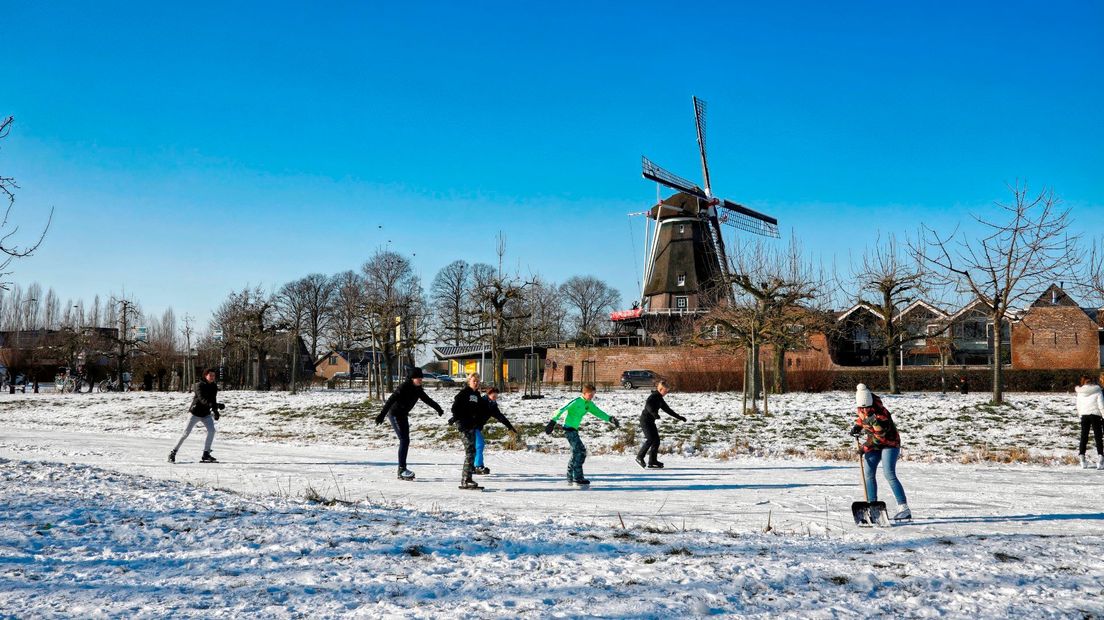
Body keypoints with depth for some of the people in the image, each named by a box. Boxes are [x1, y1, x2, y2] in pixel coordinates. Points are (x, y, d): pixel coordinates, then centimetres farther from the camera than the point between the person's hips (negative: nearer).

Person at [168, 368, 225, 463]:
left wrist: (215, 411, -2)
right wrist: (216, 405, -46)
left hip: (206, 414, 5)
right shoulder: (200, 385, -18)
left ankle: (206, 455, -10)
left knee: (211, 430, -15)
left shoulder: (214, 387, 0)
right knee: (186, 433, -4)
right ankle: (173, 453, 11)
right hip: (195, 412, -5)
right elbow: (202, 399, -32)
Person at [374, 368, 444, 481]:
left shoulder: (417, 389, 4)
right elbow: (391, 400, -28)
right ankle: (402, 471, -12)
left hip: (403, 415, 9)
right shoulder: (404, 387, -21)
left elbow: (427, 399, 20)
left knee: (406, 441, 8)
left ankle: (402, 469, 15)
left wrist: (438, 408, 30)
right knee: (404, 441, -13)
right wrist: (381, 415, -36)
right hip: (395, 414, -9)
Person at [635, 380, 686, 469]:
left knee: (656, 441, 3)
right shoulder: (653, 396, -11)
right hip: (645, 420, -9)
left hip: (651, 421, 9)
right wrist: (654, 413, -45)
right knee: (650, 439, -17)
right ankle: (639, 458, -9)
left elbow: (668, 410, 23)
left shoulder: (660, 399, 16)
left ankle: (652, 461, 5)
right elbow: (648, 404, -31)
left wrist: (679, 417, 24)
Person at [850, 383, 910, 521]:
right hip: (874, 443, 8)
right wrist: (857, 426, 1)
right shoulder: (862, 408, -10)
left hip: (889, 443, -8)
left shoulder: (881, 416, -32)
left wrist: (864, 448, -15)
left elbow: (878, 438, -24)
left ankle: (904, 508, -20)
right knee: (868, 474, 0)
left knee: (889, 474, -19)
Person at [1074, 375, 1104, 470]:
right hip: (1095, 415, -3)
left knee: (1084, 437, 8)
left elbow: (1078, 406, 9)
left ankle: (1083, 461, 7)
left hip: (1084, 415, 3)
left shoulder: (1080, 392, 6)